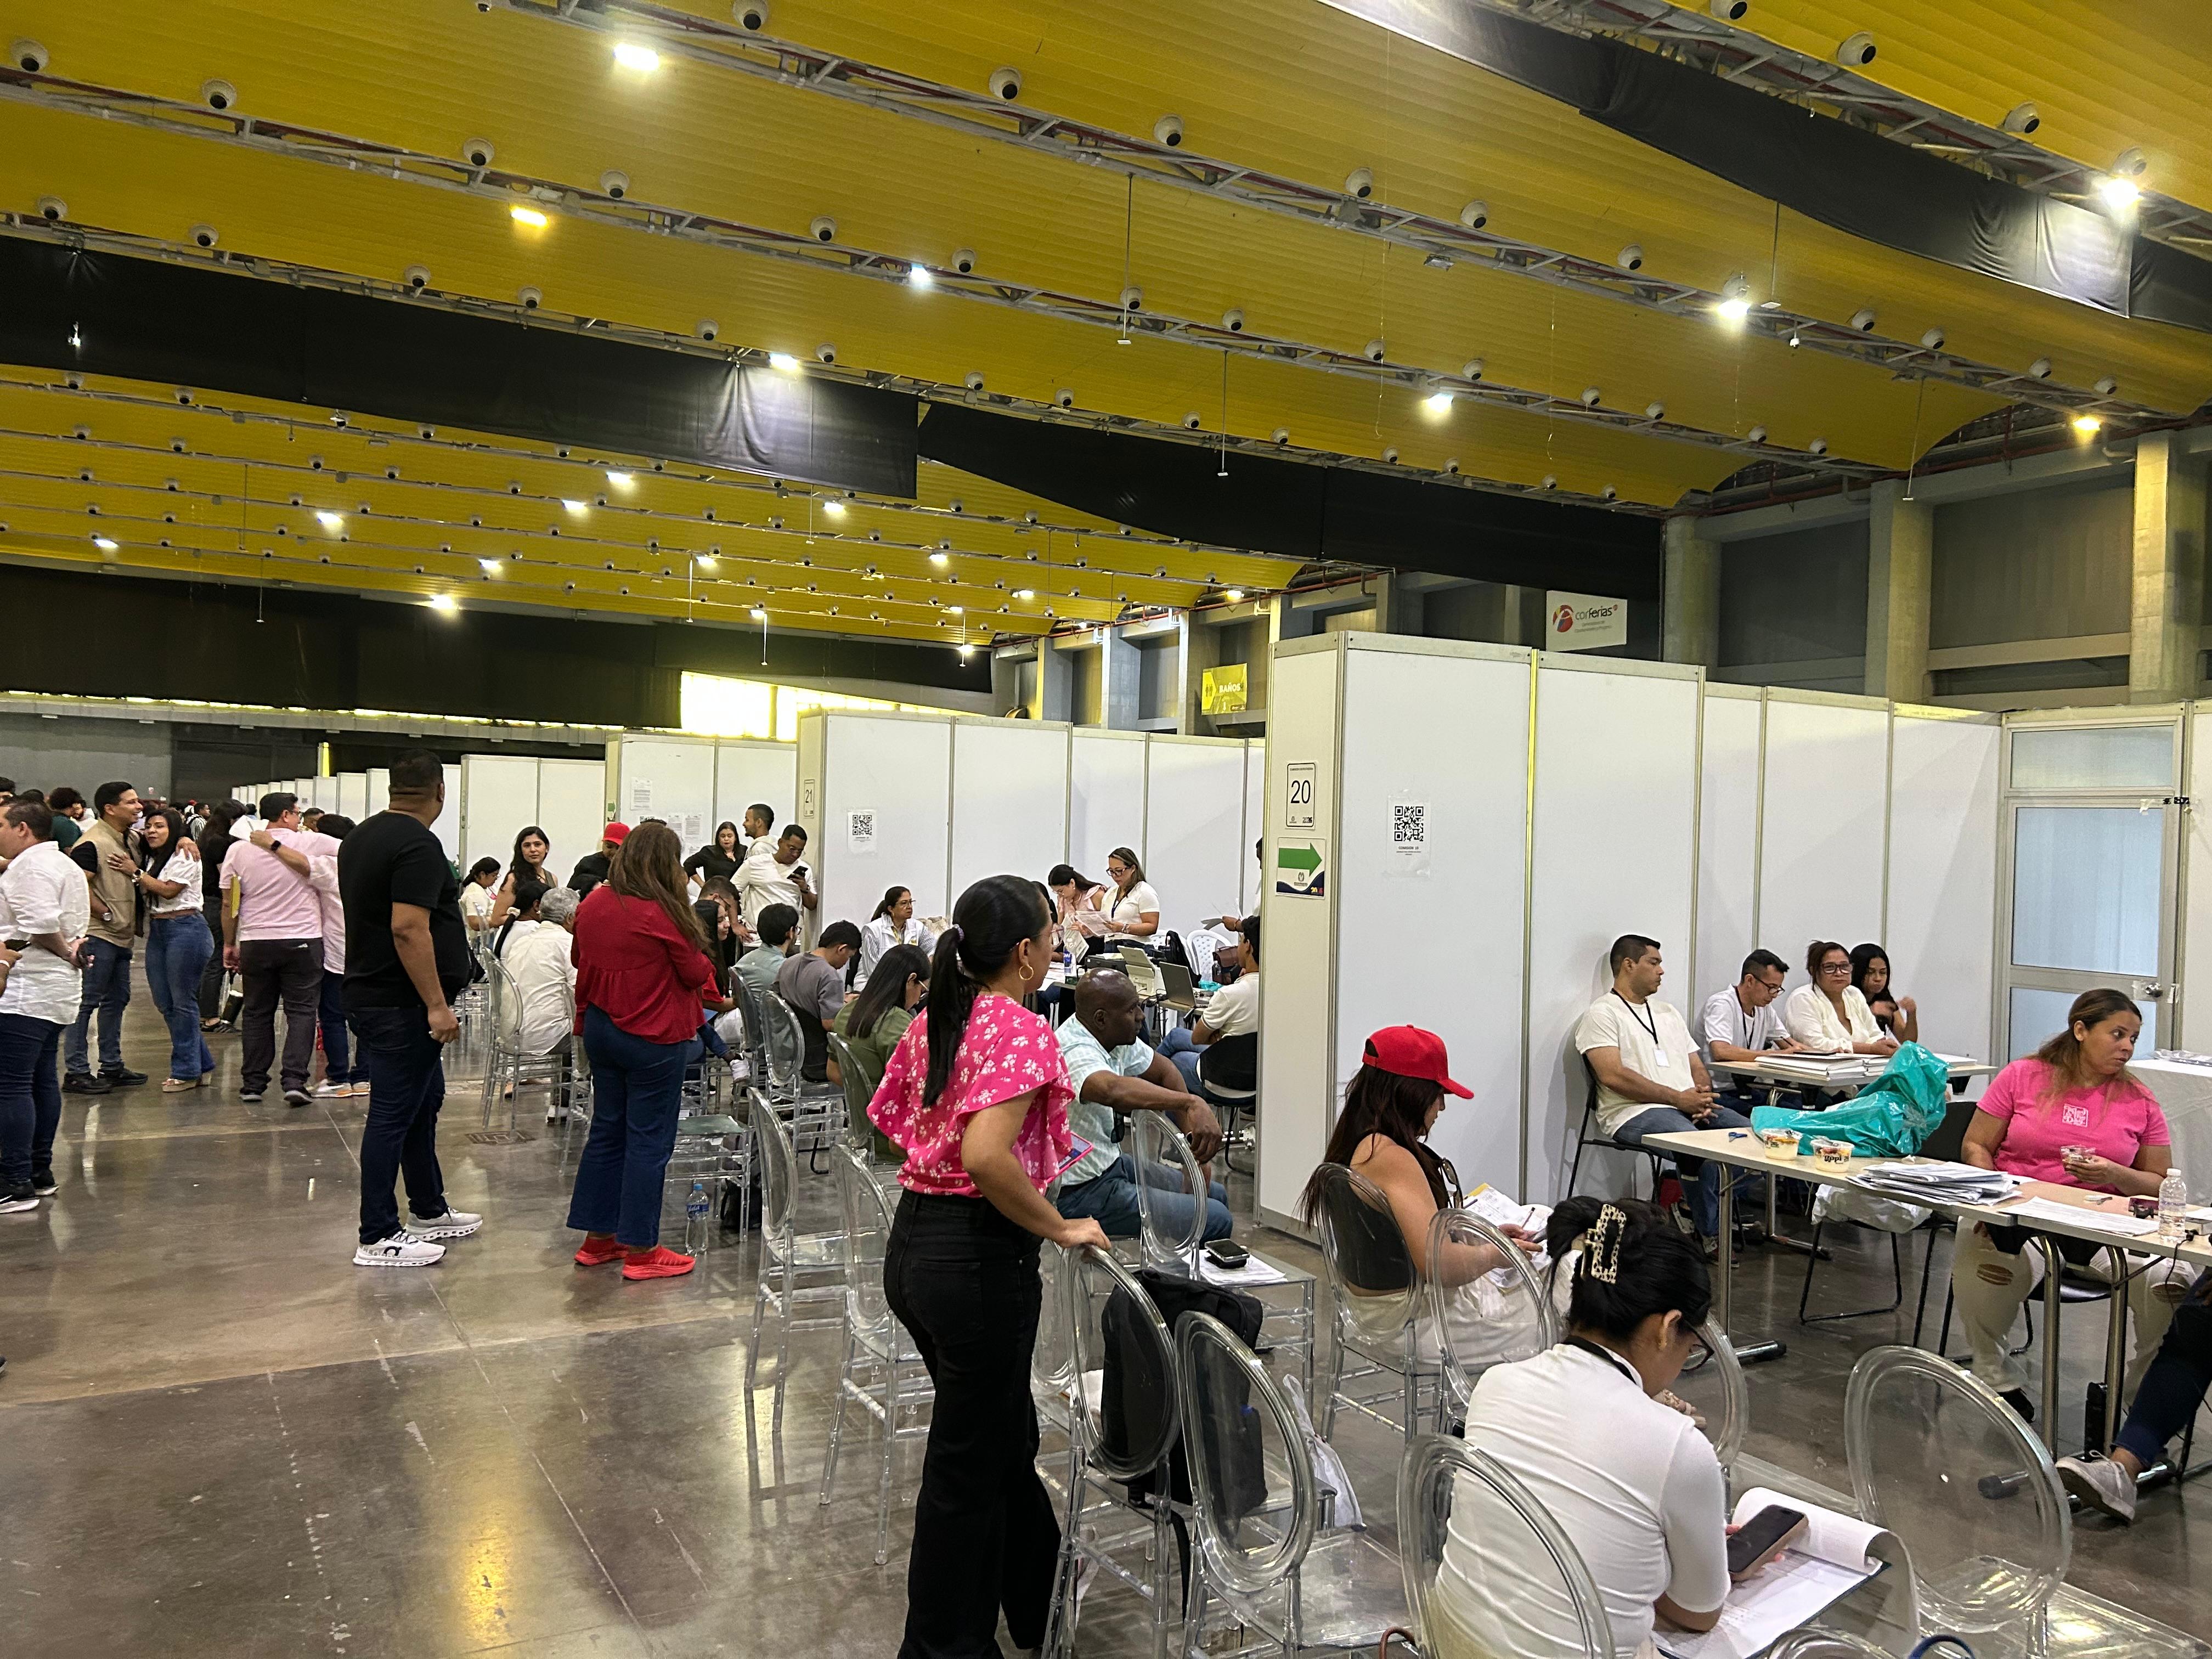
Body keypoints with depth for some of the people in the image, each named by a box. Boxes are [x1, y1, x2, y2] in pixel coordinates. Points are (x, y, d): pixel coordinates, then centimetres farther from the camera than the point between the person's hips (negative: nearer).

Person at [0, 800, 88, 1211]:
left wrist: (64, 952, -9)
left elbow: (40, 923, -25)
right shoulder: (64, 864, 20)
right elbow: (78, 925, 20)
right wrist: (69, 951, 3)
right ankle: (40, 1172, 22)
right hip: (55, 990, 11)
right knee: (42, 1081, 15)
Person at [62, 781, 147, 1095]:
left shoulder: (131, 840, 11)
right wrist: (106, 914, -15)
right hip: (98, 935, -9)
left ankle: (112, 1067, 24)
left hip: (122, 936, 9)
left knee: (117, 999, 15)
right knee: (86, 1002, -4)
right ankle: (76, 1072, 1)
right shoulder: (92, 843, -15)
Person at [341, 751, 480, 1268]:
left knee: (424, 1100, 19)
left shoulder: (361, 837, 12)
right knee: (394, 1114, -2)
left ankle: (429, 1211, 30)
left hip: (370, 991, 10)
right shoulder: (418, 844, -19)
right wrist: (437, 1005, -23)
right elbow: (408, 929, -26)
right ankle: (378, 1239, 6)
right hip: (402, 1005, -10)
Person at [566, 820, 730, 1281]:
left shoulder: (592, 905, 3)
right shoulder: (663, 913, -19)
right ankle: (641, 1251, 6)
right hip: (653, 1038, -7)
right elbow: (695, 973, -10)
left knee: (606, 1131, 16)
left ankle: (597, 1238, 23)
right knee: (648, 1142, 0)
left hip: (601, 1030, 8)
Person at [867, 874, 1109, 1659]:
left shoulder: (930, 1025, 8)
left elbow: (889, 1119, 16)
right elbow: (986, 1154, -30)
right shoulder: (1023, 1031, -18)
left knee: (1003, 1437, 24)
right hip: (978, 1257, -9)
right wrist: (1060, 1228, -18)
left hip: (911, 1242, 9)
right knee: (968, 1462, 8)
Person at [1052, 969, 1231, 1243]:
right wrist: (1192, 1103, -57)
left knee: (1217, 1196, 16)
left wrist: (1194, 1139, 4)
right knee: (1214, 1220, -12)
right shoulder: (1077, 1053, -29)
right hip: (1079, 1192, -10)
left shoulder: (1115, 1035, 0)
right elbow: (1113, 1090, -52)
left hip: (1109, 1164, 10)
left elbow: (1164, 1070, 14)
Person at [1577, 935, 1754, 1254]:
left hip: (1690, 1106, 7)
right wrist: (1678, 1098, -15)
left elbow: (1698, 1068, 23)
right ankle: (1711, 1236, -18)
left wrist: (1702, 1096, -2)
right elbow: (1613, 1076, -13)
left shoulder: (1667, 1012, 26)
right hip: (1635, 1112, -7)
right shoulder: (1603, 1014, 1)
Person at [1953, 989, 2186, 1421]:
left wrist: (2115, 1175, -9)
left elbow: (2162, 1186, 12)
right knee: (1980, 1265, -34)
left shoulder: (2139, 1101, 9)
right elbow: (1975, 1147, 7)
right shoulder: (2021, 1077, 5)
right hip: (2018, 1216, -2)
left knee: (2171, 1282, -26)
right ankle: (2000, 1383, -6)